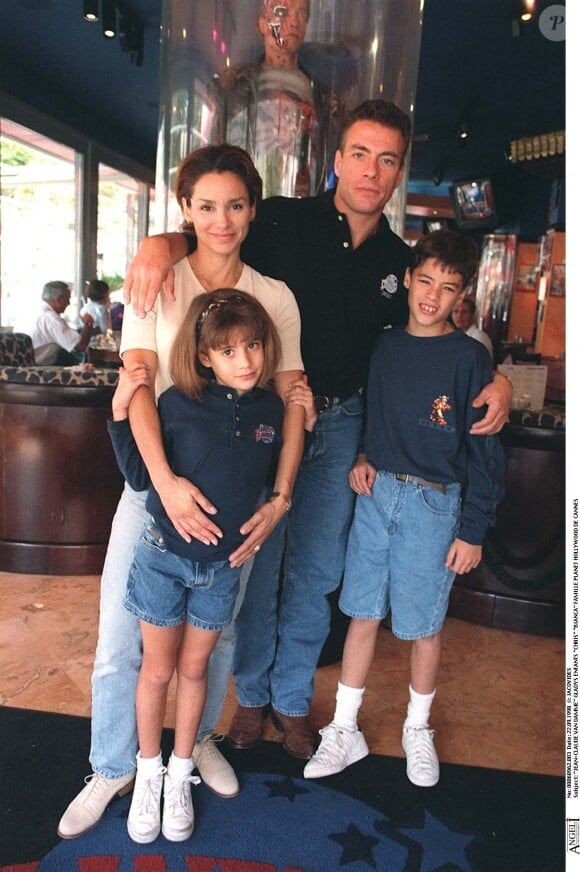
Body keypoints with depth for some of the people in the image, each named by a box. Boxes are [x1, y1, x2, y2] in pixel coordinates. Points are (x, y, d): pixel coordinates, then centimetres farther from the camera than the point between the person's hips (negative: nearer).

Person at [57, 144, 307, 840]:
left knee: (218, 632, 15)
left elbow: (291, 402, 0)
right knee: (120, 639, 5)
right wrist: (165, 480, -25)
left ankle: (201, 738, 43)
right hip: (158, 481, -1)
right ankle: (112, 769, 30)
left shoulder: (276, 298, 3)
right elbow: (137, 383, -11)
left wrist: (279, 498, -10)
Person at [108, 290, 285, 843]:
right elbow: (139, 477, -10)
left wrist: (303, 415, 1)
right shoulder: (177, 403, -16)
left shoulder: (270, 410, -6)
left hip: (222, 566, 2)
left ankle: (180, 775, 40)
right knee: (158, 669, 14)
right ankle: (148, 772, 39)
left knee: (194, 669, 19)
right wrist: (122, 413, -20)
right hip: (164, 556, -2)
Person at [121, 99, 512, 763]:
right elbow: (205, 235, -2)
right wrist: (161, 243, -26)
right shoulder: (284, 221, -6)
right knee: (255, 566, 8)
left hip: (340, 428, 3)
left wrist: (494, 379, -2)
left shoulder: (400, 263, 5)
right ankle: (252, 694, 34)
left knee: (315, 574, 14)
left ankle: (293, 699, 36)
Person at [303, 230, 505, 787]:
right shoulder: (386, 345, 6)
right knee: (363, 614, 11)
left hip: (433, 503, -4)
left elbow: (484, 452, -6)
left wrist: (473, 531, -8)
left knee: (423, 626, 9)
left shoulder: (469, 359, -8)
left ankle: (417, 729, 34)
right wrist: (362, 459, -1)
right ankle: (344, 731, 26)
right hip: (376, 491, 4)